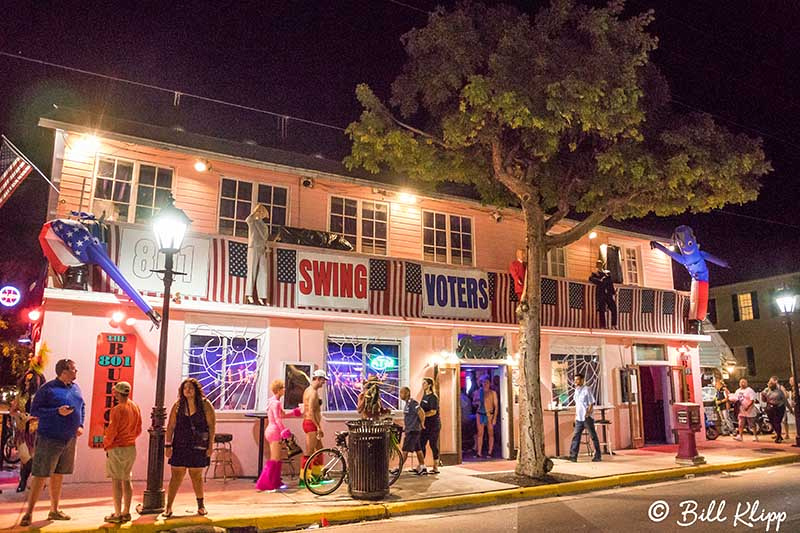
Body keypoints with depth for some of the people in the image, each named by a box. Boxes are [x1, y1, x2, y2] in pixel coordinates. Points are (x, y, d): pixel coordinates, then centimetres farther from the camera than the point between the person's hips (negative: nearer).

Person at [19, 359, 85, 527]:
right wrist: (57, 412, -22)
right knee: (40, 476, -4)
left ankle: (54, 510, 26)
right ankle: (28, 513, 7)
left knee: (58, 475, 15)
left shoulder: (76, 387, 9)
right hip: (49, 439, -6)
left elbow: (82, 406, 20)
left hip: (69, 439, 6)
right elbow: (34, 410, -11)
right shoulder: (48, 388, -11)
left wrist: (80, 425, 7)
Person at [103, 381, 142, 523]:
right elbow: (138, 430, 12)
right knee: (126, 480, 14)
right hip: (131, 448, 7)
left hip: (117, 448, -7)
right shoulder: (135, 407, 6)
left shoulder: (117, 409, -16)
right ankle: (126, 512, 19)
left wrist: (106, 443, 1)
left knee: (116, 480, -2)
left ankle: (117, 514, 1)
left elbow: (112, 430, -15)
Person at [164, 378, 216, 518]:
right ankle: (168, 507, 9)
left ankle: (201, 505, 25)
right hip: (180, 446, 1)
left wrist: (210, 445, -7)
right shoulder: (177, 405, 3)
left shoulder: (205, 405, -3)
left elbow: (212, 426, -3)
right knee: (176, 475, 0)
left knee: (196, 475, 9)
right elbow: (170, 426, 4)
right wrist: (168, 445, -2)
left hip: (198, 446, -1)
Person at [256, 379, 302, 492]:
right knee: (275, 460, -6)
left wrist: (292, 414, 30)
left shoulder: (272, 401, 15)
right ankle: (266, 484, -3)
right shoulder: (276, 402, -16)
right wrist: (284, 430, -36)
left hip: (271, 431, 10)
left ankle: (276, 483, 23)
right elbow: (277, 419, -27)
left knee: (276, 459, 16)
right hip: (274, 431, -10)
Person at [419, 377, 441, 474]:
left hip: (433, 424, -8)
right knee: (421, 444, 6)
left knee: (433, 445, -2)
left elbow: (433, 412, -20)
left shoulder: (433, 397, -13)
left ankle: (435, 468, 7)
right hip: (426, 424, 8)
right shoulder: (424, 395, 13)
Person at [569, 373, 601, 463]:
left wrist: (588, 414, -18)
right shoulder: (576, 391, 13)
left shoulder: (587, 390, -9)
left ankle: (597, 456, 13)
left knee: (593, 436, 3)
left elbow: (592, 403, -11)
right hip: (579, 418, 7)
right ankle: (573, 456, -1)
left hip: (587, 417, -7)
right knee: (576, 436, 1)